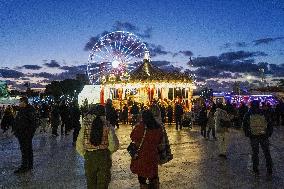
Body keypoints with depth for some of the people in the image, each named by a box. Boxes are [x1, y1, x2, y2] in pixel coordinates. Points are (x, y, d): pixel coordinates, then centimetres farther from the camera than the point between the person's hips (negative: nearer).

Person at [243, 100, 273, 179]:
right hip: (264, 136, 0)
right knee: (267, 154, 8)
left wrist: (247, 134, 11)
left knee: (255, 153, 11)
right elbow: (270, 125, 3)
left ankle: (256, 170, 17)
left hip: (253, 137, 0)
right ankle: (269, 172, 8)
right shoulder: (263, 114, 0)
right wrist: (269, 134, 11)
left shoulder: (248, 115, -1)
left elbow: (244, 126, 1)